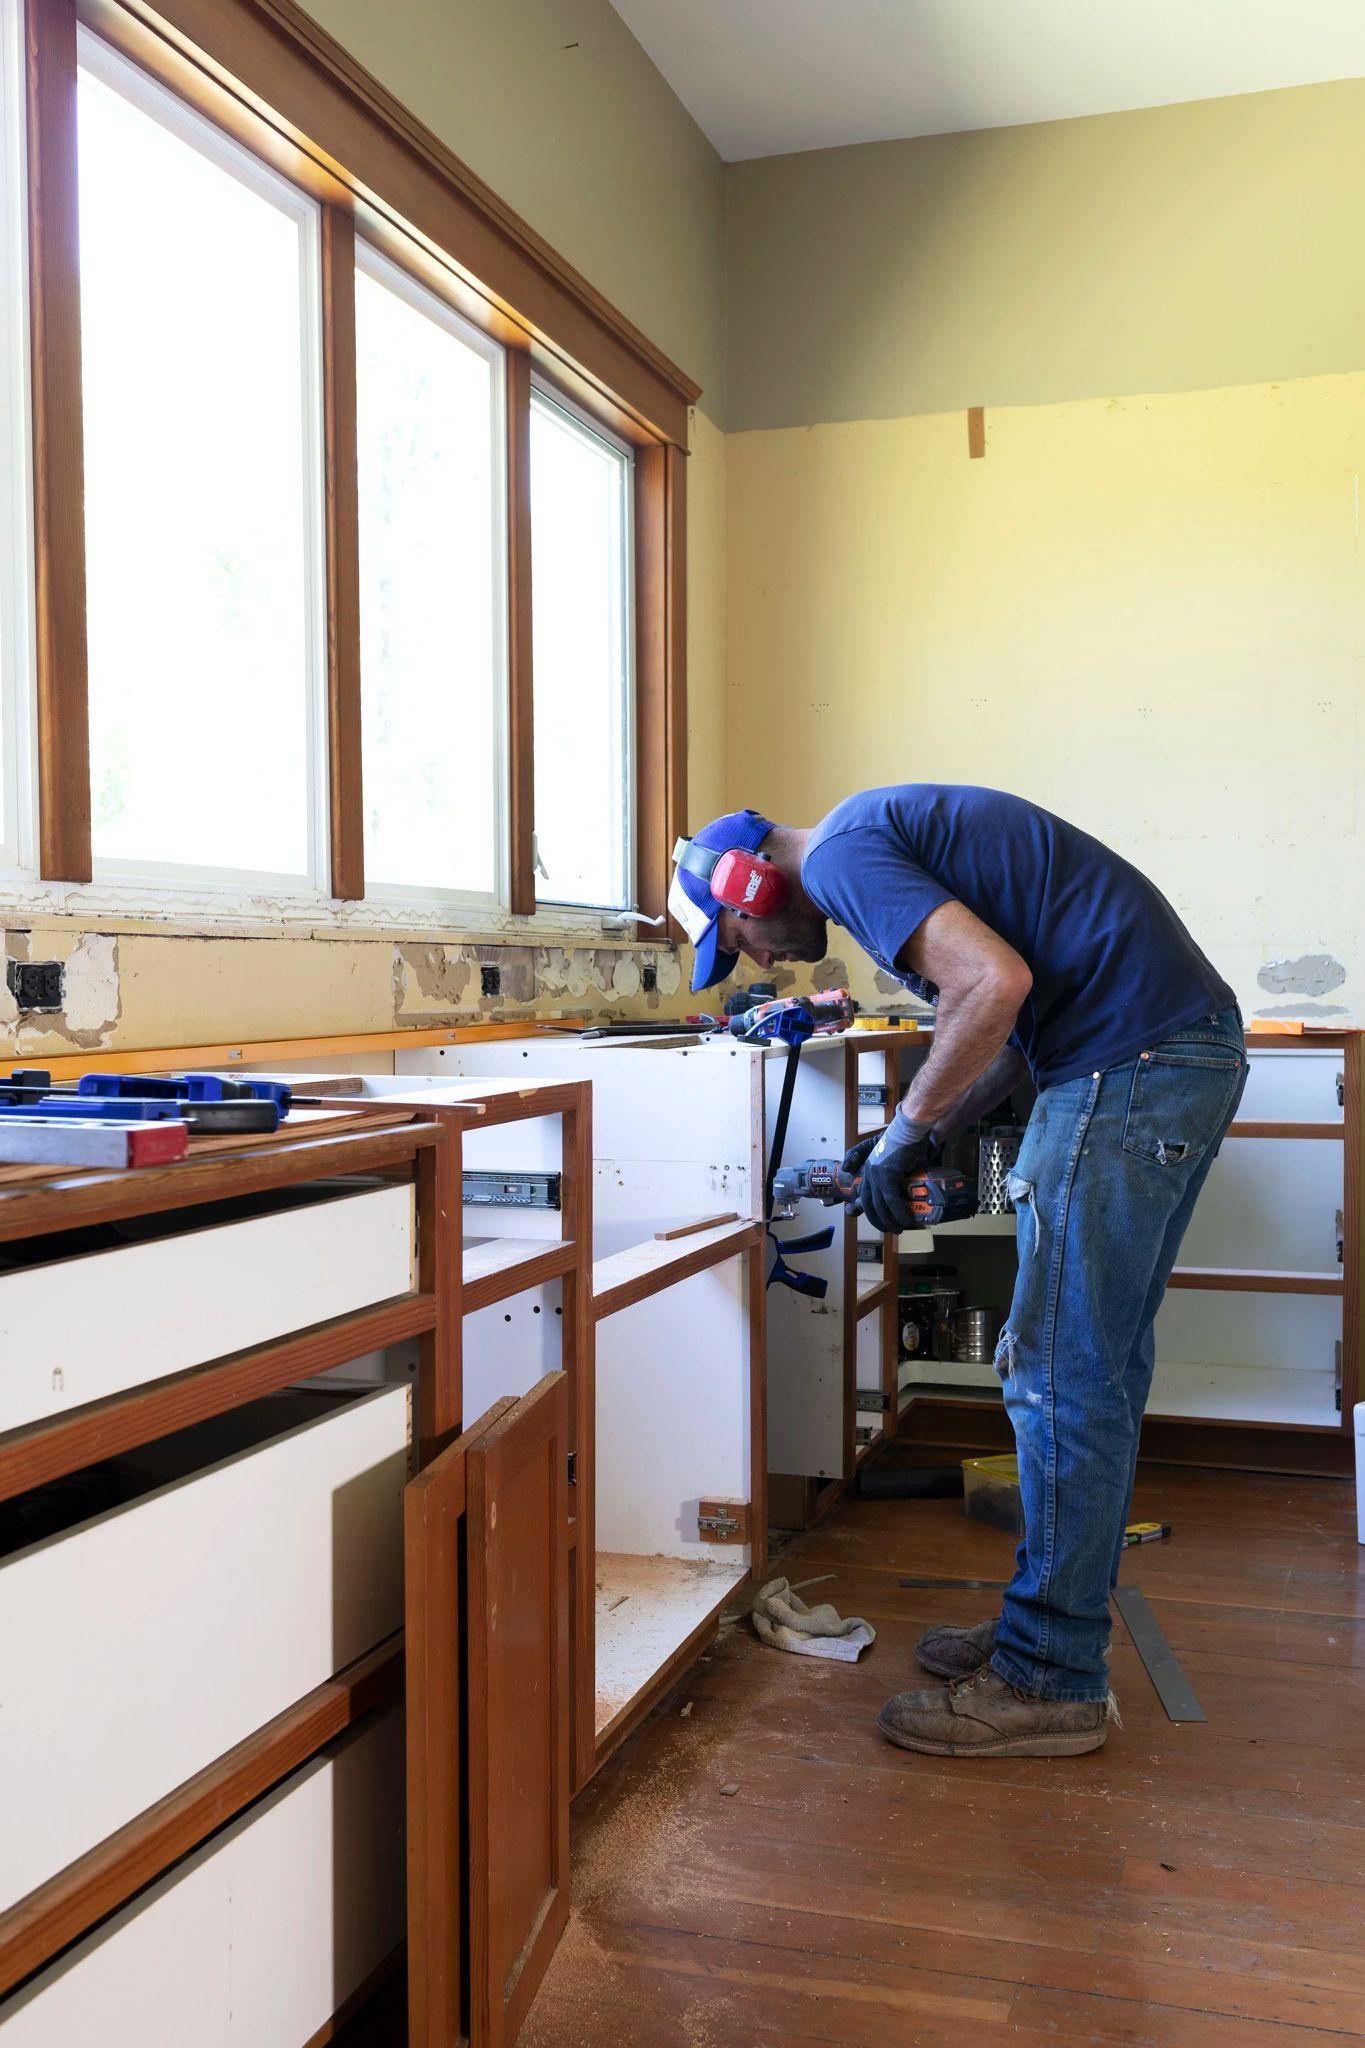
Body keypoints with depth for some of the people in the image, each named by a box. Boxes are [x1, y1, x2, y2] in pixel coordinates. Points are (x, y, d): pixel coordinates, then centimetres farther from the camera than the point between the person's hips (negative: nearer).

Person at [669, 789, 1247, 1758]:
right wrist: (931, 1134, 15)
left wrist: (906, 1134, -12)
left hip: (1130, 1061, -10)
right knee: (1103, 1367, 15)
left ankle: (1052, 1684, 6)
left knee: (1060, 1377, -4)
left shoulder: (839, 857, -8)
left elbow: (996, 984, -23)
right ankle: (1062, 1627, 26)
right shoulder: (881, 836, 22)